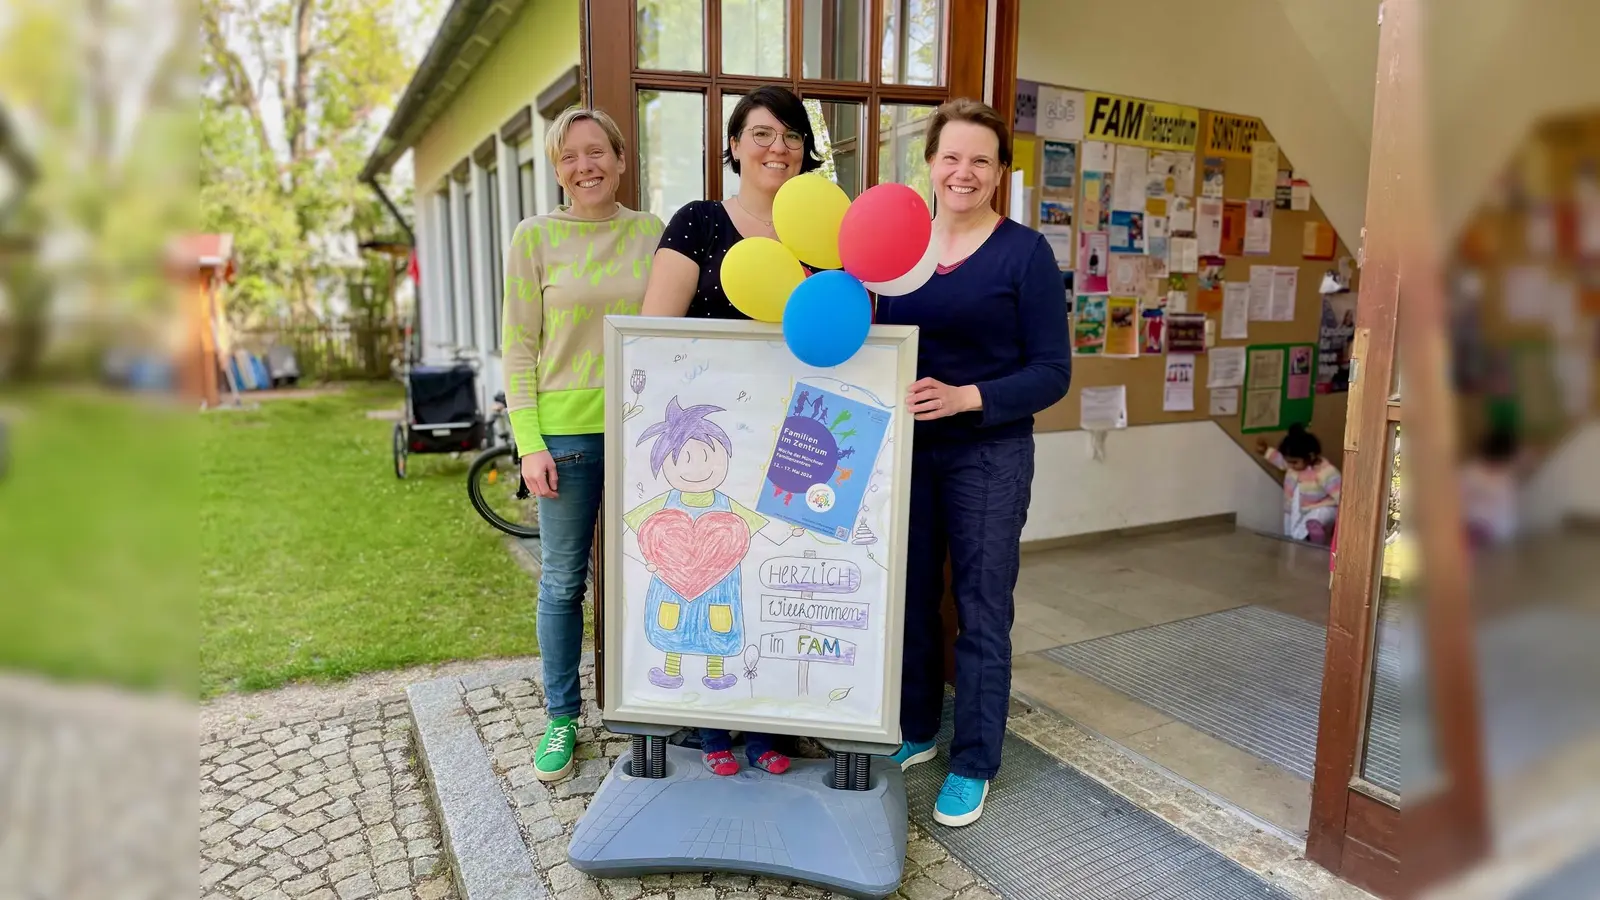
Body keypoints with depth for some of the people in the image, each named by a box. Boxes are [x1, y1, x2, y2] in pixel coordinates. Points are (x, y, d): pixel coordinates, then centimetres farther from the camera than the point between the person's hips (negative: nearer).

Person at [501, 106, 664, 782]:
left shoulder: (654, 234, 5)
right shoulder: (535, 237, 1)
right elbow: (520, 347, -1)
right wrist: (529, 442, -8)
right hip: (566, 430, -1)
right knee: (562, 581, 8)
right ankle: (561, 719, 25)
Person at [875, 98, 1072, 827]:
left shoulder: (1025, 253, -6)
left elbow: (1052, 372, -10)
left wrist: (966, 397, -24)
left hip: (989, 455, -4)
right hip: (905, 449, 4)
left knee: (981, 611, 5)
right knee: (910, 598, 15)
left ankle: (973, 766, 22)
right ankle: (915, 731, 35)